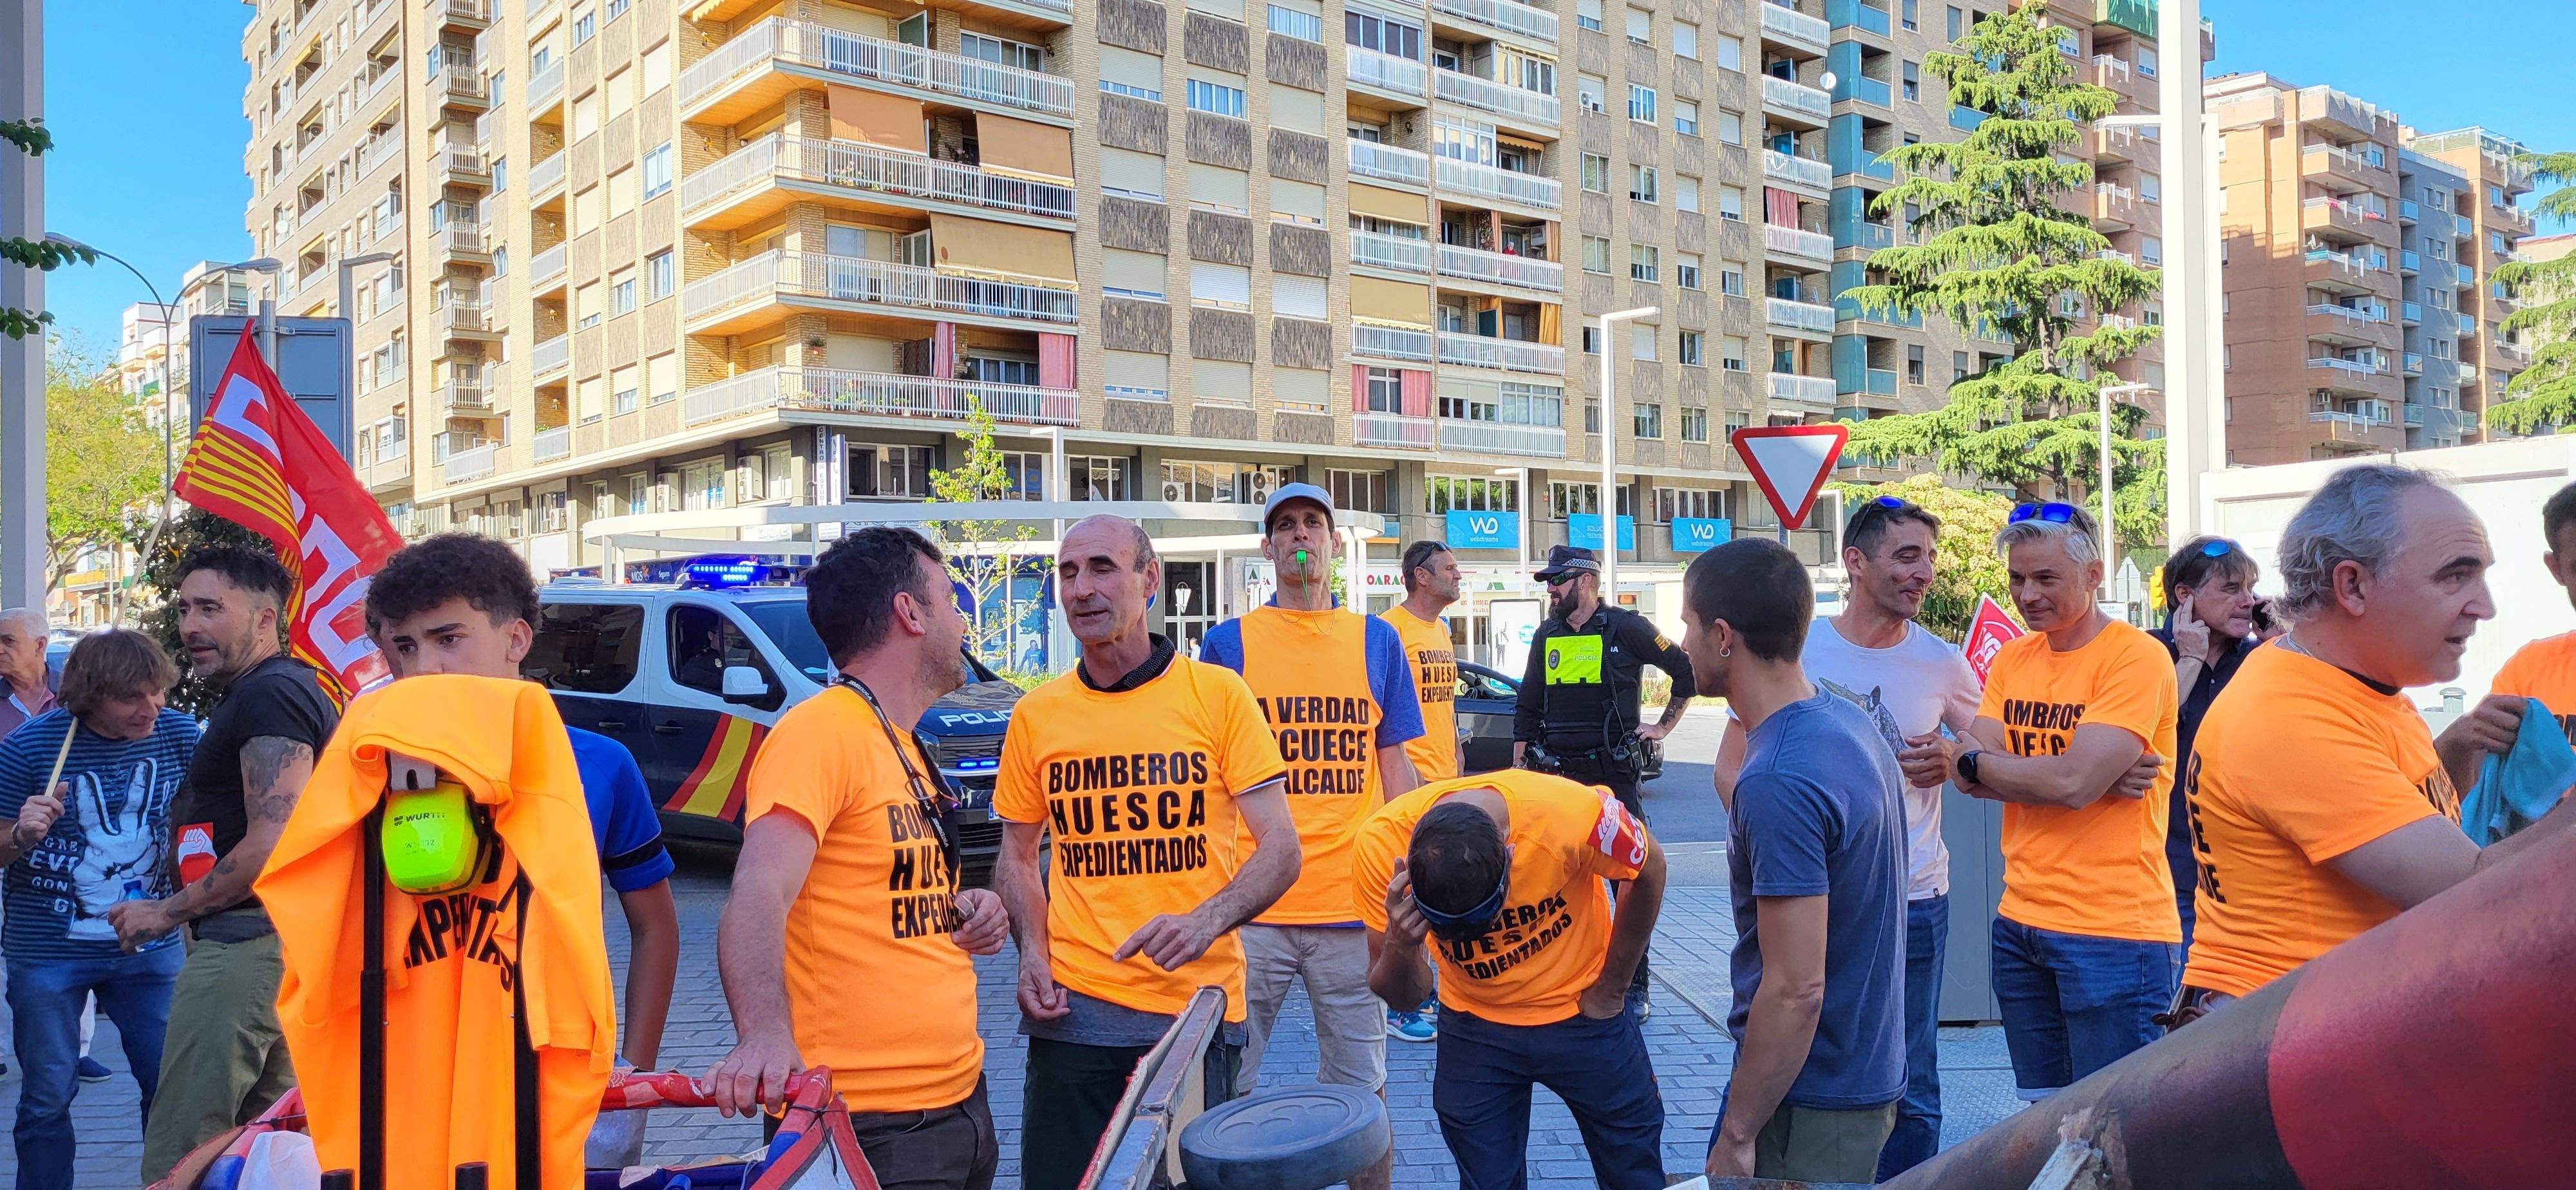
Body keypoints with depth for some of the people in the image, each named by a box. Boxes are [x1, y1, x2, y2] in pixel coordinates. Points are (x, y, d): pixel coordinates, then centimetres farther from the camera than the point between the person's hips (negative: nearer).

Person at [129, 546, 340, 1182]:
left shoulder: (269, 694, -14)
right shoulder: (295, 688, 18)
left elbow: (271, 845, -22)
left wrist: (169, 911, -11)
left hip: (245, 944, -11)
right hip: (272, 941, 11)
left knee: (177, 1158, -7)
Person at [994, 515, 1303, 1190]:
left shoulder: (1217, 694, -3)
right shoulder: (1036, 715, 5)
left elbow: (1280, 848, -4)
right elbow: (1017, 858, 14)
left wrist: (1205, 921, -21)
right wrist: (1032, 955, -3)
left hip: (1198, 1006, -1)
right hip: (1074, 1007, 2)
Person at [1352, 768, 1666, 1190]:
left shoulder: (1574, 814, -33)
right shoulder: (1380, 844, -27)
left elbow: (1650, 869, -9)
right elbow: (1403, 994, -15)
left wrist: (1609, 991, -4)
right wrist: (1399, 946, -38)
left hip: (1583, 1011, -1)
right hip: (1474, 1024, 1)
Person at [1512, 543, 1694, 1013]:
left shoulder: (1626, 629, -4)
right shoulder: (1547, 637, 11)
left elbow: (1687, 671, 4)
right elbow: (1527, 710, 16)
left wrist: (1663, 726, 3)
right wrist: (1518, 770, 12)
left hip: (1613, 774, -4)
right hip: (1558, 776, 5)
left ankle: (1635, 986, 9)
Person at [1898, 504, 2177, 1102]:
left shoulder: (2136, 657, -11)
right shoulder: (2012, 658, 11)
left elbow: (2074, 782, -21)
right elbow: (1972, 774, 0)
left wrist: (1964, 759, -7)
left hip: (2113, 929, -7)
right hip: (2020, 922, 7)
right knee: (2046, 1115, 16)